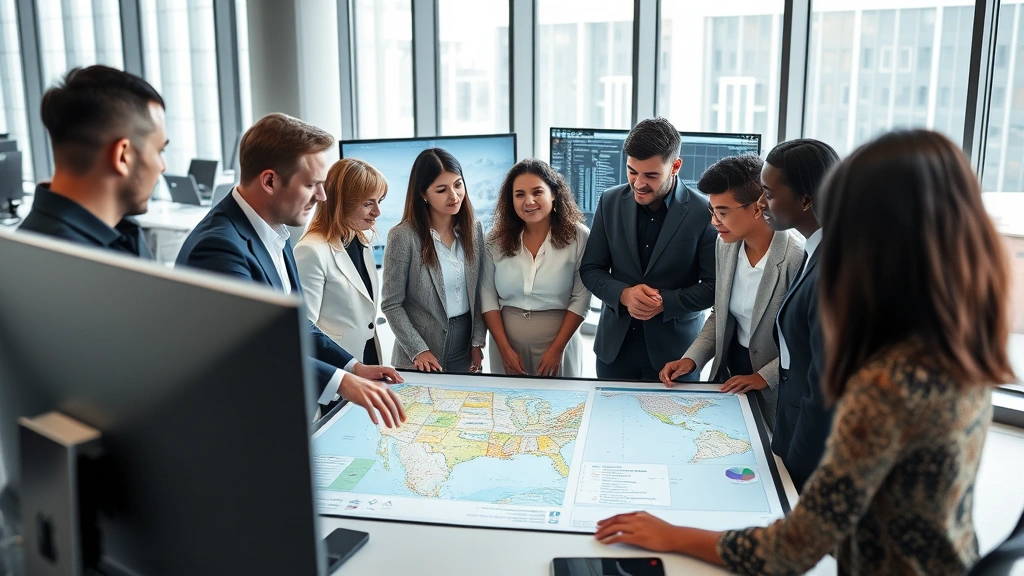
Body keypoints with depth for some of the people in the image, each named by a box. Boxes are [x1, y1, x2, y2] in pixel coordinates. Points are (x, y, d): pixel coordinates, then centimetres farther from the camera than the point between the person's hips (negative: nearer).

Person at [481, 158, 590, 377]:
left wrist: (557, 348, -12)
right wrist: (504, 348, -7)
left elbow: (581, 298, -7)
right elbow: (488, 296, 0)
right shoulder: (497, 240, -1)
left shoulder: (578, 236, -7)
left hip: (558, 343, -2)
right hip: (507, 344, 2)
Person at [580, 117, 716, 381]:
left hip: (675, 348, -3)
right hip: (615, 344, 3)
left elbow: (714, 285, -7)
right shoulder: (610, 202, -2)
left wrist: (665, 302, -20)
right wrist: (623, 294, -15)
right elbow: (590, 269, 3)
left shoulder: (704, 211, -12)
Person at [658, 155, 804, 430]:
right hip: (728, 374, 6)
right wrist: (691, 359, -3)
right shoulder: (727, 244, -3)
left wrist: (764, 377, -19)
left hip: (774, 391, -5)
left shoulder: (799, 260, -25)